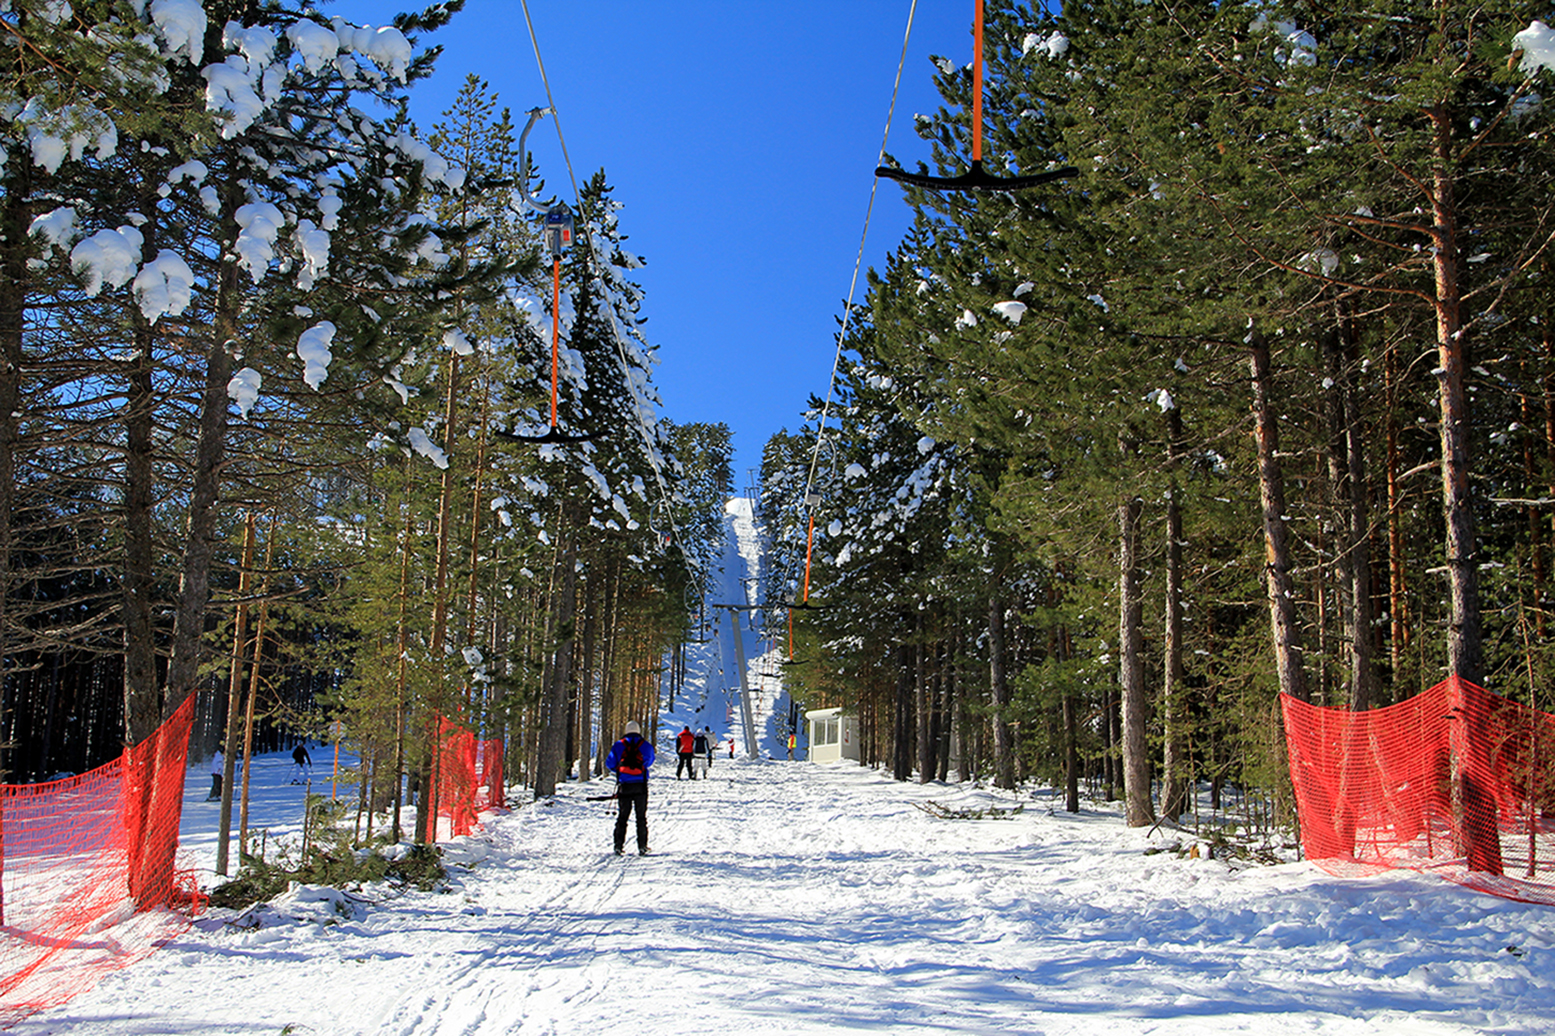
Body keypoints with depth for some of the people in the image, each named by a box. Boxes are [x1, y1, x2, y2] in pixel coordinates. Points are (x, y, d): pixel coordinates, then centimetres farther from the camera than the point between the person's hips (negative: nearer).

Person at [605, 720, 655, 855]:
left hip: (624, 785, 0)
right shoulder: (646, 745, 3)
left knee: (622, 816, 7)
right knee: (641, 817, 6)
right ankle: (642, 847, 4)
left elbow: (609, 764, 3)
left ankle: (618, 845, 3)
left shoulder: (618, 745, 2)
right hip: (641, 785, 0)